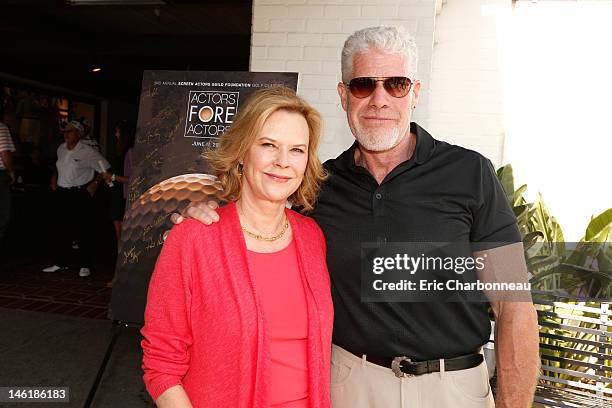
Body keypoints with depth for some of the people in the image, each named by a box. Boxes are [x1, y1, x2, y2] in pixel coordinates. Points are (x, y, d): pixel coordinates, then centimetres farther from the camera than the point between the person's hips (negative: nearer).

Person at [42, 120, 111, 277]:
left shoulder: (87, 152, -11)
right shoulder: (61, 149, 10)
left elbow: (105, 168, -10)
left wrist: (93, 185, -11)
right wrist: (54, 178, 16)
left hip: (80, 195, -6)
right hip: (62, 193, 6)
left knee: (82, 229, -3)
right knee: (63, 229, 12)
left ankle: (85, 265, 6)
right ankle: (61, 262, 23)